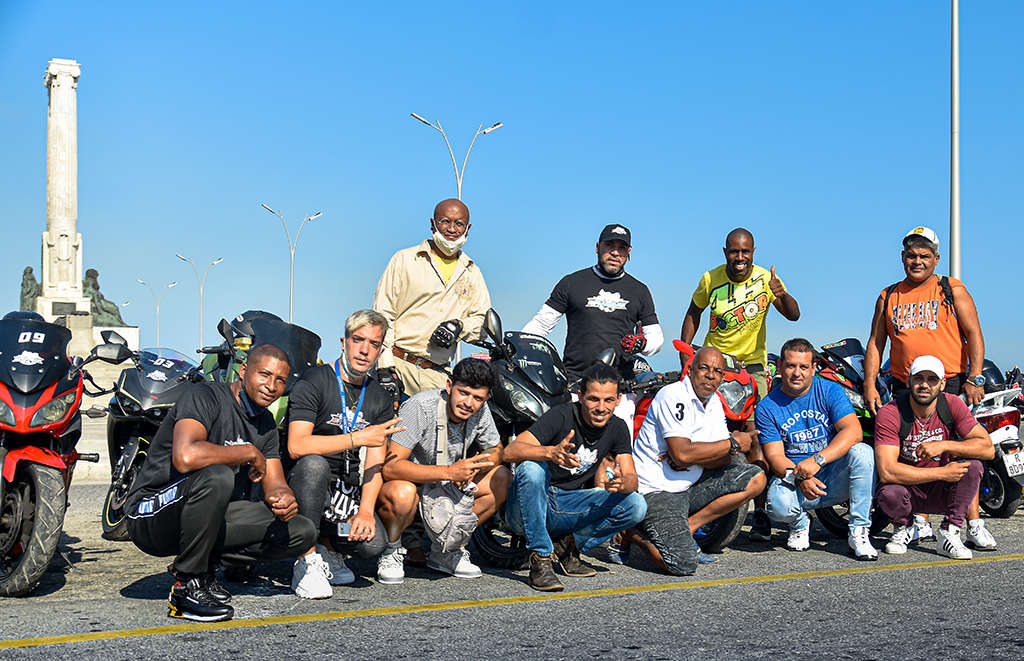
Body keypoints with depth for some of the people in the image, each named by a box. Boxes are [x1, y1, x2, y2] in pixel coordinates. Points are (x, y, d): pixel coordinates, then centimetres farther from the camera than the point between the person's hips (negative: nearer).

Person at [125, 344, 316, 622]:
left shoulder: (265, 423, 9)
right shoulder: (204, 396, -17)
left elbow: (275, 484, 8)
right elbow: (185, 457, -35)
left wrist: (283, 498, -18)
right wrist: (249, 453, -22)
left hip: (210, 515, 8)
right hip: (152, 514, -7)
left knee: (303, 532, -3)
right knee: (217, 476, -38)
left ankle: (204, 564, 6)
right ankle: (187, 587, -22)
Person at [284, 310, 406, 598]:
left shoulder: (380, 399, 10)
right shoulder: (314, 383, -7)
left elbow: (375, 464, 2)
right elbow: (296, 447, -21)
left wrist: (366, 510, -15)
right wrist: (357, 438, -21)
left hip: (348, 492, 4)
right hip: (304, 484, -3)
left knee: (373, 543, -24)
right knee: (314, 464, -38)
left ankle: (328, 548, 11)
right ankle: (306, 562, -23)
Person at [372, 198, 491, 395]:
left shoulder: (473, 273, 18)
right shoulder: (404, 259, 7)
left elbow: (482, 320, 18)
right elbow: (383, 313, 2)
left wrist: (459, 327, -5)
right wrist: (386, 366, -9)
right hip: (398, 364, -3)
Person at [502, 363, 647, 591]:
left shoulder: (618, 429, -1)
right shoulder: (561, 416, -18)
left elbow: (632, 480, -4)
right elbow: (510, 452, -29)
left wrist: (621, 483, -30)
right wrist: (551, 452, -48)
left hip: (568, 508, 4)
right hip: (527, 509, -4)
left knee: (636, 506, -13)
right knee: (532, 468, -36)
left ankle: (568, 545, -1)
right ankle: (540, 559, -26)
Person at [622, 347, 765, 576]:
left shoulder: (714, 403, 10)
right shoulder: (673, 396, -15)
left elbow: (724, 460, 5)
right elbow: (681, 453, -25)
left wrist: (692, 458, -16)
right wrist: (733, 443, -16)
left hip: (690, 485, 8)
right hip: (656, 490, -8)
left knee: (756, 479, -2)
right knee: (683, 565, -23)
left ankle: (687, 530, 1)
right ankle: (633, 532, 5)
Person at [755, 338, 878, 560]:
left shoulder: (830, 391, -3)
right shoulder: (767, 407, -1)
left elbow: (853, 431, -17)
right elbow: (774, 455, -7)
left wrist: (816, 460, -31)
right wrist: (799, 477, -28)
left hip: (834, 479, 1)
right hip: (793, 481, -1)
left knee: (863, 452, -29)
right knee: (778, 504, -34)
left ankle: (858, 532, -19)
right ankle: (800, 525, 6)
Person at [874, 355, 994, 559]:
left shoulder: (952, 405, -10)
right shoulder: (889, 413, -20)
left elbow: (988, 448, -16)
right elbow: (887, 471, -30)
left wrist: (944, 445, -30)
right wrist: (942, 473, -28)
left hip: (942, 492, 2)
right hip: (908, 490, -2)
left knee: (972, 465, -24)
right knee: (889, 493, -35)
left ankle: (950, 533, -14)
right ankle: (904, 527, 2)